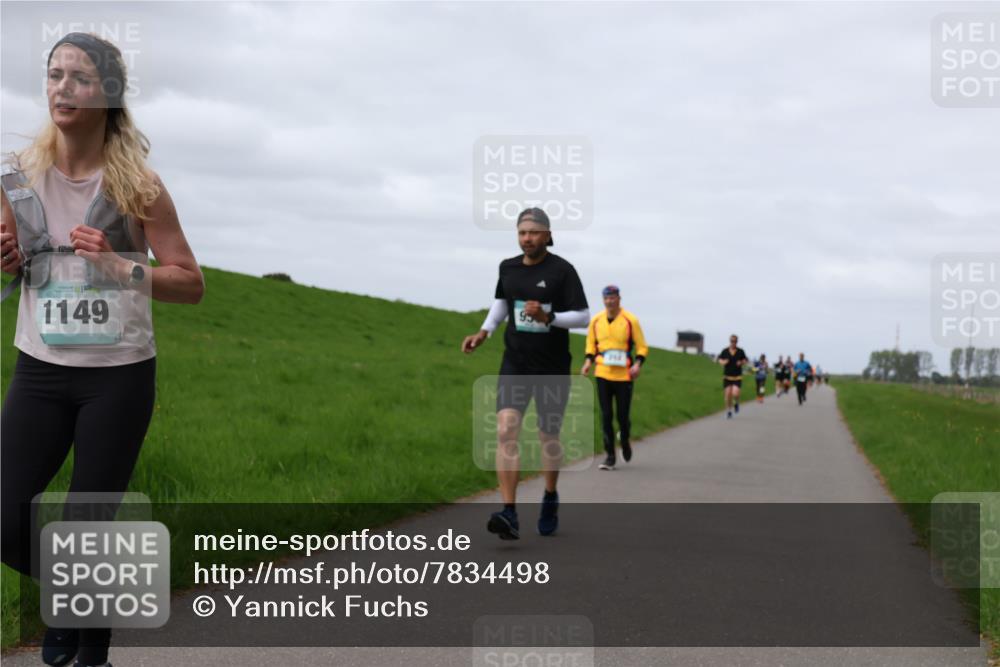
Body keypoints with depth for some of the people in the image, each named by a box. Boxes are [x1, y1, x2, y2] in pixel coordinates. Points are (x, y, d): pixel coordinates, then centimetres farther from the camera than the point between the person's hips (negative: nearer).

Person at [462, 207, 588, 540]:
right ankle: (509, 515, -22)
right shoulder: (508, 268, 3)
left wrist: (548, 317, -27)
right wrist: (484, 332, 8)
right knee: (506, 431, -16)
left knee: (548, 437, 11)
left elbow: (583, 317, -12)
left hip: (552, 369, -2)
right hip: (515, 365, 3)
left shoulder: (562, 270, -11)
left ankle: (550, 498, 39)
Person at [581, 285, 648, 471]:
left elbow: (642, 347, 1)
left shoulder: (630, 320, -4)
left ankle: (625, 441, 32)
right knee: (606, 416, 0)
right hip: (602, 374, 2)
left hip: (624, 375, -2)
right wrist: (588, 362, 1)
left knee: (623, 415, 1)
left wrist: (637, 364, -15)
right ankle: (610, 456, 6)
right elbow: (591, 344, 18)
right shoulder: (596, 321, 6)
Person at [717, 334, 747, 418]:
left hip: (737, 377, -1)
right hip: (727, 376, 1)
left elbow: (745, 361, 9)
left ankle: (736, 403, 18)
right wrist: (723, 362, -13)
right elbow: (719, 360, 10)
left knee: (735, 393, -17)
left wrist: (741, 363, -13)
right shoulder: (725, 351, -1)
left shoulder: (740, 351, -1)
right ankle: (728, 411, 19)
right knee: (728, 394, -1)